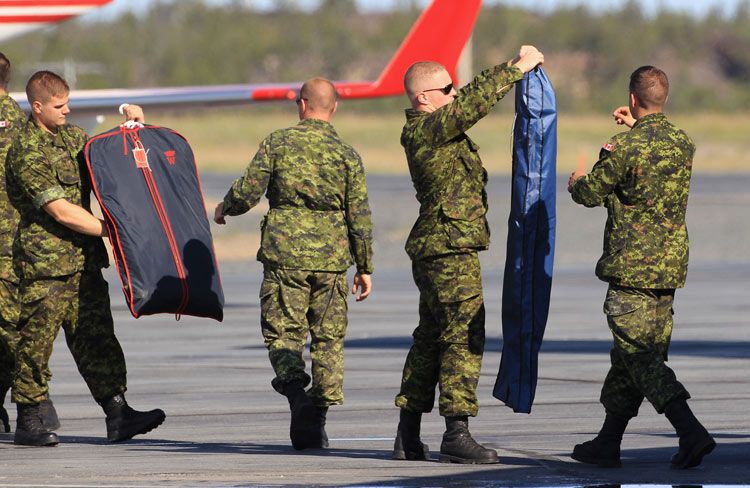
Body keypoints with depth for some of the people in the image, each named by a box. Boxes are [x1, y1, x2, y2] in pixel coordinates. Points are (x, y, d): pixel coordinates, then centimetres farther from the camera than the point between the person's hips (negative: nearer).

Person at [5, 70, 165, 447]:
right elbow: (61, 211, -18)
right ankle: (27, 421, 6)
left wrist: (130, 126, 12)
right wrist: (110, 230, -17)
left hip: (83, 258, 8)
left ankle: (117, 414, -1)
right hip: (45, 260, -8)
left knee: (95, 335, 3)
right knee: (37, 340, -2)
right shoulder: (27, 152, -13)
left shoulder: (72, 136, 13)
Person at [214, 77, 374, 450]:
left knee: (283, 332, 4)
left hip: (285, 253, -1)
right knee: (328, 338, 9)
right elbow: (359, 216, 1)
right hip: (331, 256, 1)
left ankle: (296, 391, -23)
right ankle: (316, 420, 7)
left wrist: (225, 208, 21)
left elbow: (247, 192, -2)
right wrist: (364, 267, 10)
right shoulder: (346, 154, 2)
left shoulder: (277, 143, -2)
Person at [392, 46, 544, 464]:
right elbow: (474, 104, -24)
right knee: (464, 339, -10)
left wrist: (516, 66, 10)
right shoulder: (424, 130, -15)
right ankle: (457, 433, -11)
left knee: (431, 341, 13)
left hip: (436, 251, 11)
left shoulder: (437, 127, 14)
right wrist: (517, 68, -18)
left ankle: (408, 436, 15)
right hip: (450, 247, -11)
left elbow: (471, 98, 22)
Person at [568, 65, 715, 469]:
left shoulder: (622, 148, -15)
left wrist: (575, 183, 19)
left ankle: (691, 432, -24)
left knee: (639, 358, -8)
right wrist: (636, 127, 37)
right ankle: (607, 443, 21)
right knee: (629, 355, 15)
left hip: (631, 268, -7)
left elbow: (592, 194, -3)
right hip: (670, 266, 7)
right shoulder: (683, 144, 6)